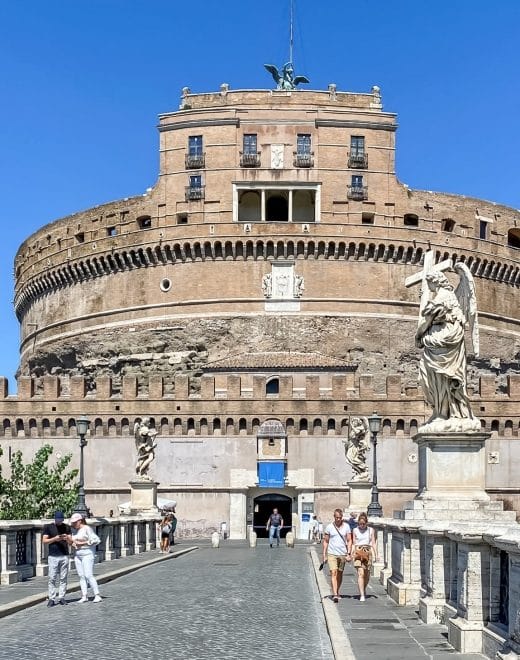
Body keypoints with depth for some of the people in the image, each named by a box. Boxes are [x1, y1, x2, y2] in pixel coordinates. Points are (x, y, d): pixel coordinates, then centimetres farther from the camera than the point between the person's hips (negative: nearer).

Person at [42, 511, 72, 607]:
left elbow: (70, 542, 8)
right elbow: (44, 541, -1)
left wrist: (67, 538, -15)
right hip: (53, 556, -2)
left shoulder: (66, 527, 10)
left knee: (63, 578, 2)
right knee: (52, 578, -5)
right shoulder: (48, 527, 4)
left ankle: (61, 597, 6)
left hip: (64, 556, 2)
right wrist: (54, 539, -16)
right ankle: (51, 599, -2)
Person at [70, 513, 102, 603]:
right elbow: (72, 541, 25)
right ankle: (84, 596, 6)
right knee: (81, 576, 3)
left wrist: (82, 543, -15)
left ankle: (97, 596, -9)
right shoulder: (74, 530, 12)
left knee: (88, 575, -13)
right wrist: (72, 544, 0)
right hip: (77, 554, 7)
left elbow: (96, 540, -15)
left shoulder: (87, 529, -9)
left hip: (87, 554, -7)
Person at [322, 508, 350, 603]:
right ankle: (335, 595, -20)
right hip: (332, 554, -2)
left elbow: (349, 541, 3)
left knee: (340, 574, 12)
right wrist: (324, 555, 1)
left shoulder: (346, 527, 2)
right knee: (333, 573, -14)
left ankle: (337, 592, 30)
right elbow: (325, 541, 4)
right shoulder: (329, 527, -1)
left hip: (343, 554, 2)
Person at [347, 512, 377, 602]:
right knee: (361, 574, -14)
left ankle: (363, 589, 37)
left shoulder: (371, 530, 7)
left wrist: (376, 554, -2)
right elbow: (353, 544, 7)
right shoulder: (355, 530, 5)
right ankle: (362, 595, -16)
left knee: (367, 575, 10)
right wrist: (350, 554, -1)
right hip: (358, 552, -2)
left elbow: (373, 543, 6)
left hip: (368, 552, 2)